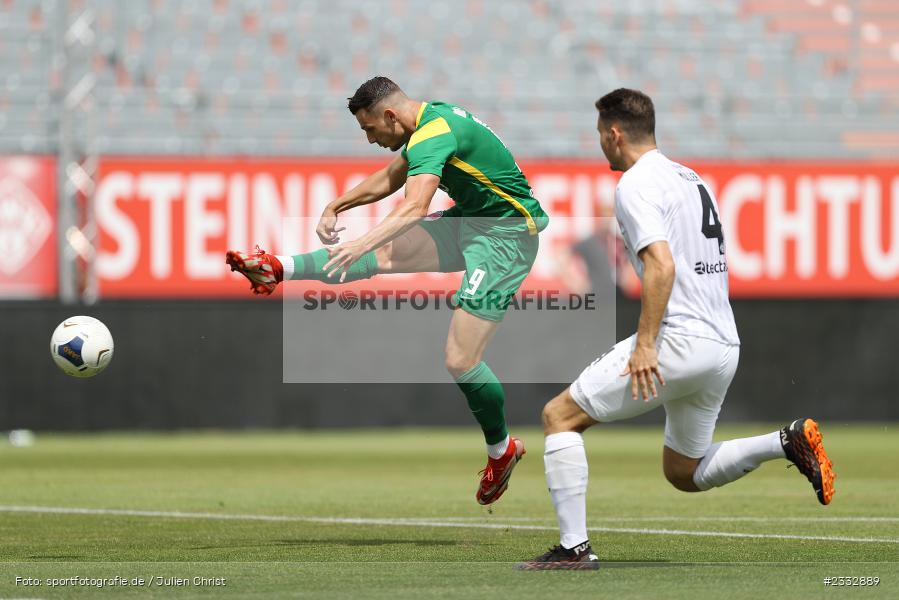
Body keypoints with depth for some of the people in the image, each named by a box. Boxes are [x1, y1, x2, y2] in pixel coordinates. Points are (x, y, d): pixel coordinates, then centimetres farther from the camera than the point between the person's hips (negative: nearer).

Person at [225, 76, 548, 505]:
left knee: (461, 361, -10)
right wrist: (335, 207, 22)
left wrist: (360, 246, -50)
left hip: (505, 237, -10)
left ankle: (501, 449, 10)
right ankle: (279, 269, 3)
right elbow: (390, 180, 24)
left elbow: (414, 207, -40)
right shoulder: (432, 120, 7)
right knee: (383, 254, -3)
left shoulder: (433, 136, -24)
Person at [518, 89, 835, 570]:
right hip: (724, 346, 9)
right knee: (685, 474, 20)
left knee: (559, 416, 0)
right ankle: (788, 441, 3)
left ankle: (574, 547, -6)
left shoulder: (635, 184, -8)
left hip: (678, 339, -9)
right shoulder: (691, 179, 20)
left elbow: (661, 265, -21)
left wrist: (645, 344, -23)